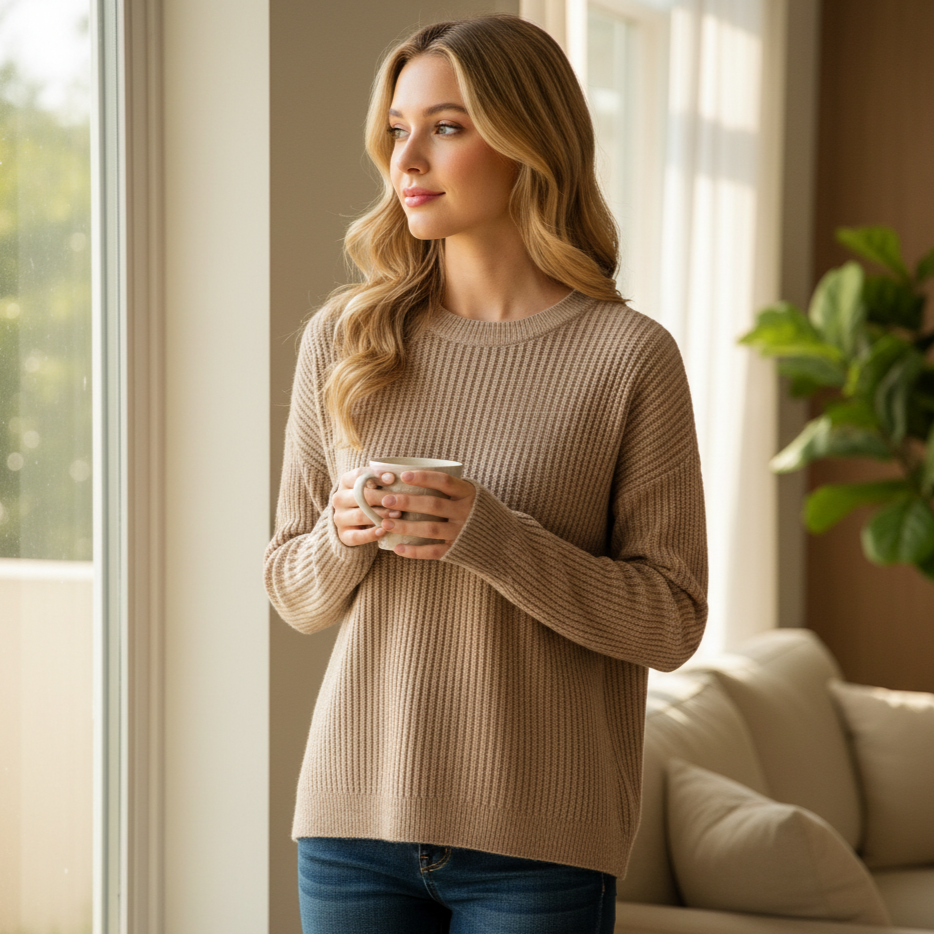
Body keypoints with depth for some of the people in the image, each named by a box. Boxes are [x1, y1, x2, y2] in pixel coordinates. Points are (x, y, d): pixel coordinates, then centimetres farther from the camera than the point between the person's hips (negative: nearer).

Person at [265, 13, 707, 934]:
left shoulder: (628, 355, -6)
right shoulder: (341, 338, 4)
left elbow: (671, 622, -7)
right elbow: (294, 596, 10)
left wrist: (489, 536, -19)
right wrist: (343, 538, -12)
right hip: (355, 819, 3)